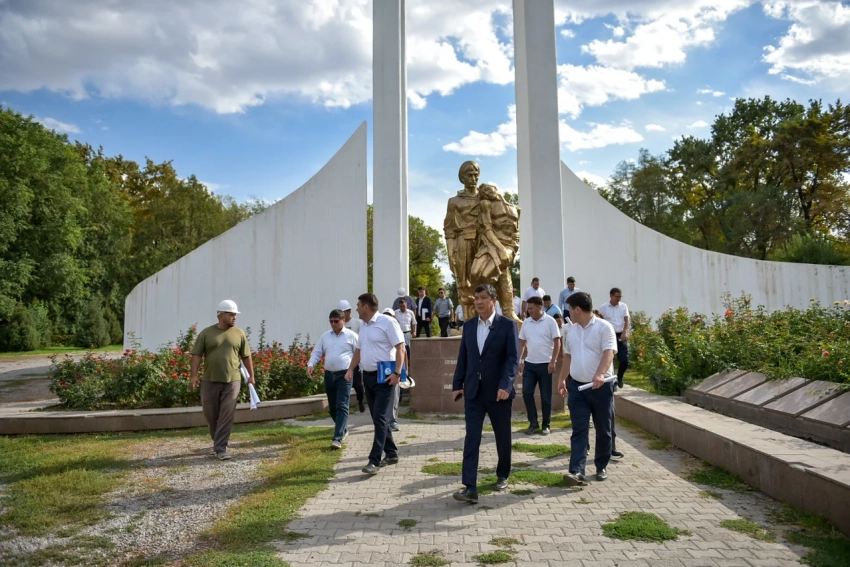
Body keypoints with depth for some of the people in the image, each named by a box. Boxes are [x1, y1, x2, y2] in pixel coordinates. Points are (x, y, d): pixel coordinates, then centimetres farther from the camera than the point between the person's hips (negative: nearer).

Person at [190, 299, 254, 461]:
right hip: (210, 381, 0)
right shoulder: (206, 333, 2)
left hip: (232, 381, 0)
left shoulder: (239, 334, 6)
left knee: (226, 416, -4)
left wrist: (251, 376, 5)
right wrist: (193, 375, -12)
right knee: (210, 414, 10)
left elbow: (246, 356, 9)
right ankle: (220, 440, 30)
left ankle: (220, 448, 1)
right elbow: (197, 355, -2)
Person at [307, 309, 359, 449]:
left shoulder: (351, 335, -2)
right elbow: (317, 352, 13)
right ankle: (343, 429, 34)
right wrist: (311, 365, -5)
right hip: (329, 375, 5)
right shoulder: (325, 336, 11)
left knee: (342, 406, -11)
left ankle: (338, 438, -13)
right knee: (332, 407, 14)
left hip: (344, 375, -5)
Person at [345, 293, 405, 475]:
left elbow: (400, 347, -15)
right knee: (377, 418, 12)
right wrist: (351, 369, 10)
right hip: (368, 376, 9)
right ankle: (391, 453, 23)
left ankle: (374, 460, -7)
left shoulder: (387, 322, -12)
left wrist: (397, 373, -22)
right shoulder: (363, 326, 13)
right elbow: (359, 349, 22)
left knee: (380, 418, -8)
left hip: (384, 377, -9)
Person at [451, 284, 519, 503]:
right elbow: (463, 358, 11)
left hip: (498, 391, -2)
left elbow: (513, 358, -12)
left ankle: (503, 475, 36)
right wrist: (457, 385, 7)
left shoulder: (507, 325, -6)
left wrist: (506, 385, -23)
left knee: (503, 437, 13)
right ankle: (470, 488, -5)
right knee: (471, 439, -4)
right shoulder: (468, 326, 7)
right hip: (473, 391, 3)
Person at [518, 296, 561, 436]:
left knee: (546, 396, 5)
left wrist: (553, 362, -14)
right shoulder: (526, 322, 6)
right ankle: (533, 423, 13)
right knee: (527, 393, 0)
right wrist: (520, 360, 7)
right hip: (529, 364, 4)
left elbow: (557, 342, -8)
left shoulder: (550, 321, -8)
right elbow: (522, 342, 12)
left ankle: (546, 425, 17)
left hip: (545, 364, -4)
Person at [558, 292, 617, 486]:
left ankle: (601, 467, 27)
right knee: (579, 431, -4)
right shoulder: (572, 330, 11)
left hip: (601, 386, -4)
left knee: (603, 430, 10)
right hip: (577, 386, 4)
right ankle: (577, 471, -9)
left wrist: (599, 375, -38)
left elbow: (609, 353, -22)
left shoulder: (604, 327, -10)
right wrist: (562, 379, 21)